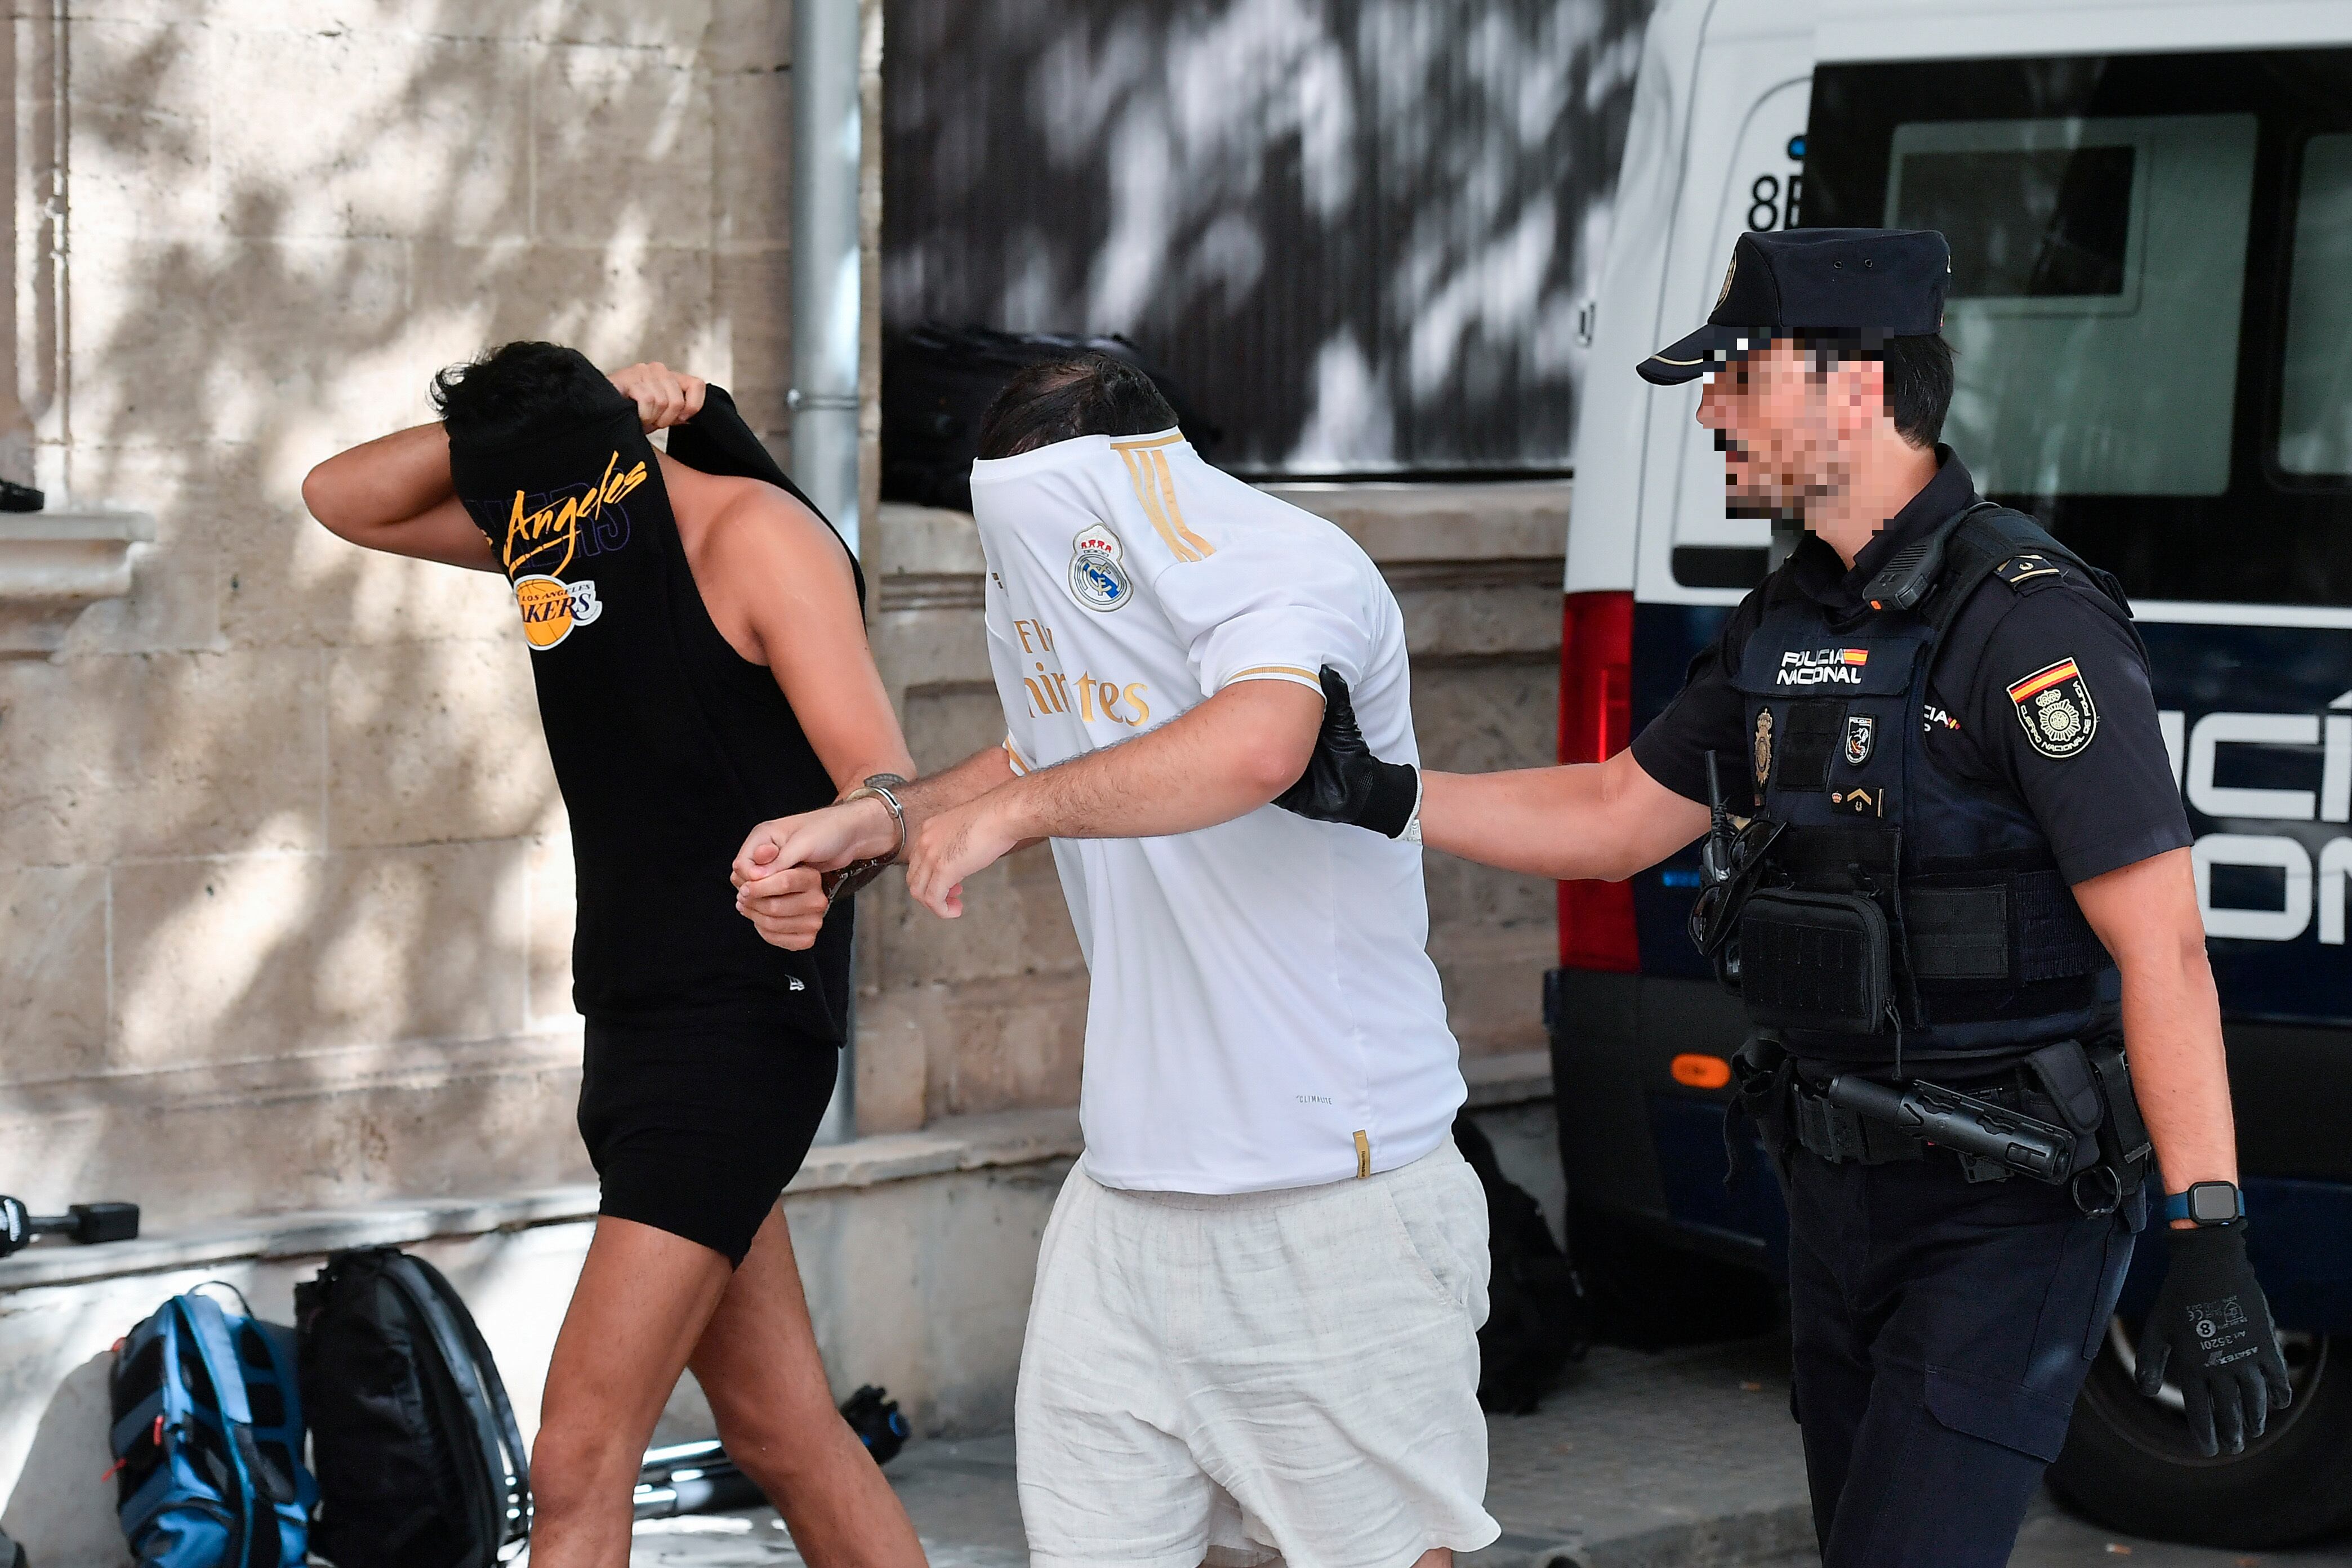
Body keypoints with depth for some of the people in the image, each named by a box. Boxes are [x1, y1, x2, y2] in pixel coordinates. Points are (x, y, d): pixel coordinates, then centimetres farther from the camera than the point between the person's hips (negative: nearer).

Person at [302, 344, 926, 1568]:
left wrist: (825, 865, -47)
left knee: (579, 1464, -15)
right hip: (635, 1022, 9)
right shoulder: (550, 516, 8)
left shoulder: (756, 537, -16)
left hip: (741, 1025, -9)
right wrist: (542, 421, -7)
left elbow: (884, 783, -23)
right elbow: (344, 499, 7)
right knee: (781, 1433, 12)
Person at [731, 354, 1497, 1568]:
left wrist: (1008, 812, -28)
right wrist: (880, 822, 15)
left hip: (1337, 1201, -7)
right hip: (1132, 1189, 7)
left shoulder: (1292, 573, -14)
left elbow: (1252, 749, -37)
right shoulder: (1052, 608, 11)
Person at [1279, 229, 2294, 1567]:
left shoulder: (2032, 625, -18)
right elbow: (1615, 818, 19)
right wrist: (1384, 794, 7)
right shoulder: (1789, 625, 9)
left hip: (2008, 1208, -9)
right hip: (1841, 1191, 9)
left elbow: (2162, 946, -22)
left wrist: (2209, 1240, -27)